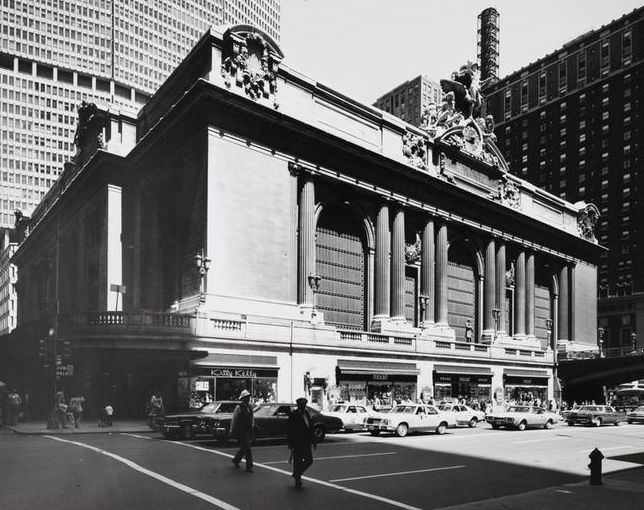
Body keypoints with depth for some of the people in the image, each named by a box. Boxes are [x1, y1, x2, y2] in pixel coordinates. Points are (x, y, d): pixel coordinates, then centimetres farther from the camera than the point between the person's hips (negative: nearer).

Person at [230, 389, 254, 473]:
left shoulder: (249, 407, 11)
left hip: (248, 431, 7)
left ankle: (236, 460, 38)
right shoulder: (239, 407, -11)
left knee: (244, 448, 16)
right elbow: (234, 420, -10)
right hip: (241, 431, -7)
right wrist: (232, 432, -9)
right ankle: (249, 467, -6)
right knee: (247, 448, -10)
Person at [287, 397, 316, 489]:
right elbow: (290, 431, -11)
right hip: (297, 443, -6)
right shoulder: (294, 415, -9)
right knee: (297, 461, 0)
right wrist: (290, 444, -15)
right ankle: (297, 482, 13)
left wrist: (313, 441, 13)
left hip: (306, 442, 6)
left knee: (309, 460, 7)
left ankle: (297, 474, 29)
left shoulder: (307, 414, 10)